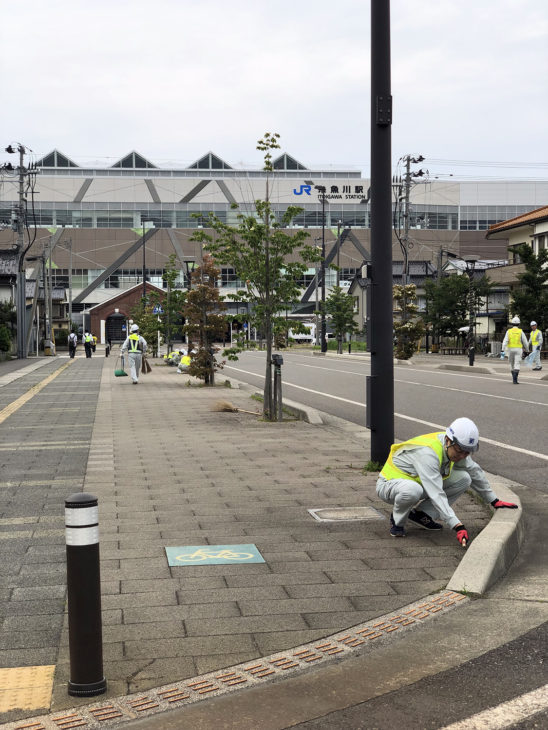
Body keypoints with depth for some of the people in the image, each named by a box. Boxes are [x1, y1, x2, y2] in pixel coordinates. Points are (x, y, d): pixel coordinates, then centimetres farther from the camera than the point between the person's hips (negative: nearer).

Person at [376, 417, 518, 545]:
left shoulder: (456, 448, -9)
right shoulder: (428, 453, -36)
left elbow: (475, 473, 9)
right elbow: (436, 495, -41)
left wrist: (494, 501, 11)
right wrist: (458, 526, -46)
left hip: (419, 483, 8)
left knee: (464, 478, -9)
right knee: (412, 490, -44)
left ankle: (420, 514, 0)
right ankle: (397, 521, -11)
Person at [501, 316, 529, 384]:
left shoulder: (509, 331, -2)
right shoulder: (520, 332, -4)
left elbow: (505, 341, -12)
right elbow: (525, 342, 0)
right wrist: (527, 350, 16)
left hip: (510, 350, 2)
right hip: (518, 350, -2)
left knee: (512, 365, 19)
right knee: (517, 365, -7)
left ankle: (514, 379, 27)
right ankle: (515, 380, -22)